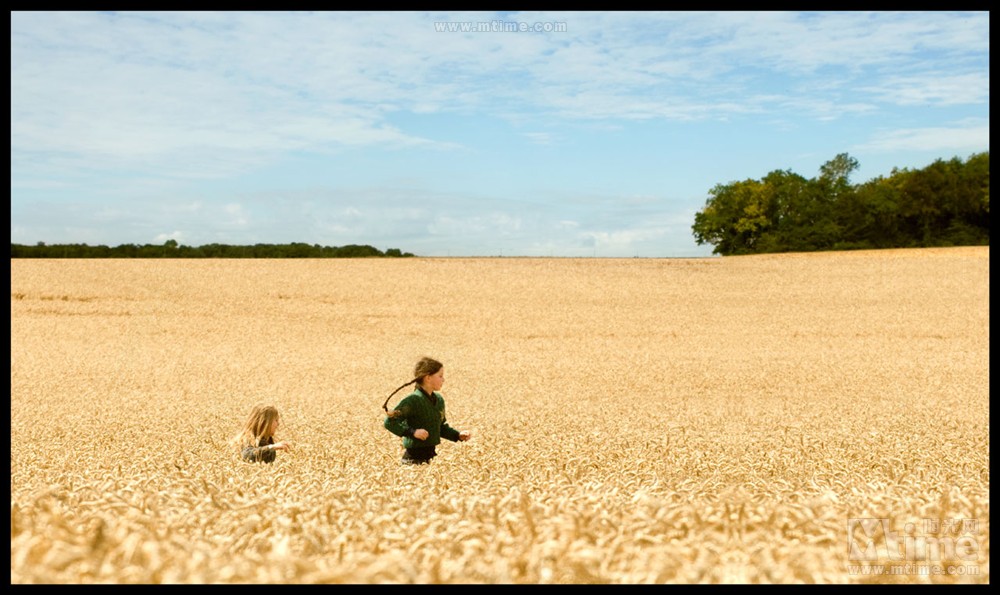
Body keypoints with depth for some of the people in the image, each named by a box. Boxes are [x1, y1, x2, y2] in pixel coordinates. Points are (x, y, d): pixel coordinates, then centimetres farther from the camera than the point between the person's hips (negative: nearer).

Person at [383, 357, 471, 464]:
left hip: (431, 455, 8)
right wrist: (412, 432, -27)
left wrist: (458, 435, 5)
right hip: (414, 457, -7)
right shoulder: (412, 400, -16)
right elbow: (389, 421, -19)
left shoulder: (439, 400, 8)